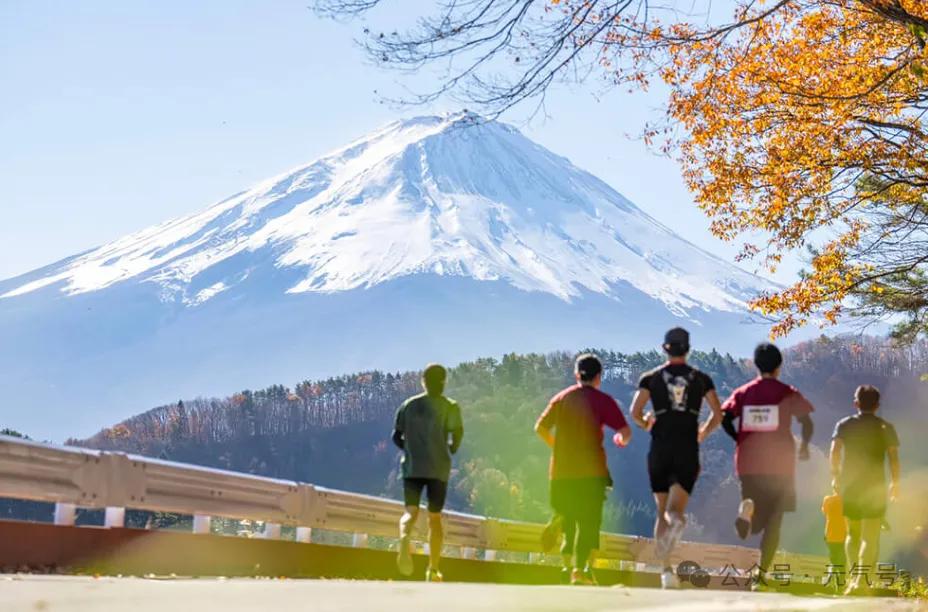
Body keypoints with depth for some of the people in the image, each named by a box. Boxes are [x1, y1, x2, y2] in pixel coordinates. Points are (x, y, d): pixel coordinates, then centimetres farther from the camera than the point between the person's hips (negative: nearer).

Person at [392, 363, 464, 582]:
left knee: (411, 511, -2)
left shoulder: (409, 405, 10)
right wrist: (452, 449, 6)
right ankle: (433, 570, 9)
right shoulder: (449, 406, 1)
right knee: (435, 516, 10)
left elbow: (396, 437, 8)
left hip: (412, 467, 1)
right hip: (438, 468, -1)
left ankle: (404, 537, -39)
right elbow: (457, 432, -14)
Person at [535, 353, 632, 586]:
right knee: (589, 520, -1)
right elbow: (625, 431, -8)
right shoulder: (602, 400, -2)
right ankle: (580, 567, -13)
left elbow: (540, 428, 4)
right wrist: (622, 441, 15)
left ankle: (568, 562, 8)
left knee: (568, 518, 15)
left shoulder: (561, 398, 9)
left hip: (561, 470, 4)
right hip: (591, 470, -4)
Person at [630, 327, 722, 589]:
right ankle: (677, 521, -42)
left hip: (660, 449, 1)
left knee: (662, 512, 11)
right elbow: (718, 414, 4)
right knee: (676, 510, -5)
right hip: (688, 450, 0)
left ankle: (666, 569, 8)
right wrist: (702, 433, 22)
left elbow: (635, 412, -4)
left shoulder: (651, 377, 6)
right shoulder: (701, 379, 8)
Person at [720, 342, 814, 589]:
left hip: (748, 463, 2)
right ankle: (762, 572, -8)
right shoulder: (788, 394, 1)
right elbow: (806, 422, -6)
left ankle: (747, 506, -23)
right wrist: (804, 446, 11)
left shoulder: (743, 392, 7)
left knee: (756, 520, 13)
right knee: (774, 519, 4)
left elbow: (725, 418, -3)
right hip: (779, 464, -2)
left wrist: (740, 440, 11)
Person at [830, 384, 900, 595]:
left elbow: (835, 450, -7)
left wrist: (836, 475, 3)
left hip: (849, 485, 2)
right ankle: (862, 578, -19)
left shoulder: (844, 424, 5)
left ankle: (854, 575, 5)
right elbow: (893, 457, -6)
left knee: (853, 533, 17)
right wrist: (895, 482, 4)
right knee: (870, 536, -3)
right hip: (875, 486, -2)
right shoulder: (885, 427, 2)